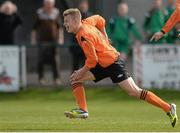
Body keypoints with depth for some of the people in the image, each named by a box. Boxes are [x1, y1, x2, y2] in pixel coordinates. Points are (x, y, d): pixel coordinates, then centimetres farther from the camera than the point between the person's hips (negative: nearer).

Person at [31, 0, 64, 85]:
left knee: (54, 59, 0)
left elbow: (60, 27, 12)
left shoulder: (56, 13, 6)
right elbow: (34, 28, 6)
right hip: (42, 40, -1)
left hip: (53, 39, 1)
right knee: (41, 59, -2)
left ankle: (56, 78, 6)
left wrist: (60, 38, 7)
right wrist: (33, 39, 3)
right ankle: (41, 78, 7)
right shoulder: (40, 13, 2)